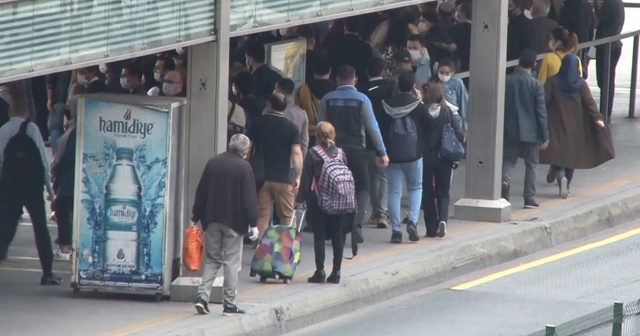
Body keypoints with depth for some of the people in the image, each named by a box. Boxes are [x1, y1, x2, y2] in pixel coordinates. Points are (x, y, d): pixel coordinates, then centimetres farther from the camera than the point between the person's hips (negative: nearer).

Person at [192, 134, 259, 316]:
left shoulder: (213, 163, 5)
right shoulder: (244, 167, -9)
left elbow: (201, 193, 9)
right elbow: (249, 198, -11)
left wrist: (196, 218, 15)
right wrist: (253, 224, -7)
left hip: (212, 219, 4)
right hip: (234, 221, -4)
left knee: (211, 260, 12)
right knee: (232, 262, 2)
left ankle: (203, 296, -1)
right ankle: (229, 304, 2)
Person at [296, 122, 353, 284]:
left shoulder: (312, 154, -8)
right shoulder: (341, 154, 2)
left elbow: (306, 178, -7)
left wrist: (300, 198, -1)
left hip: (317, 200, -3)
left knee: (319, 235, 1)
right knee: (338, 236, 7)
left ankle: (320, 271, -2)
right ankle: (336, 272, 9)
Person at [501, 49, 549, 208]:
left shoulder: (507, 82, -3)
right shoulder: (536, 85, -10)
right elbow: (541, 111, -8)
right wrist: (545, 135, -2)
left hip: (510, 131, 2)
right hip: (530, 132, -2)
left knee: (508, 160, 11)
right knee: (531, 164, 9)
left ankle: (505, 180, -19)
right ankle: (529, 199, 8)